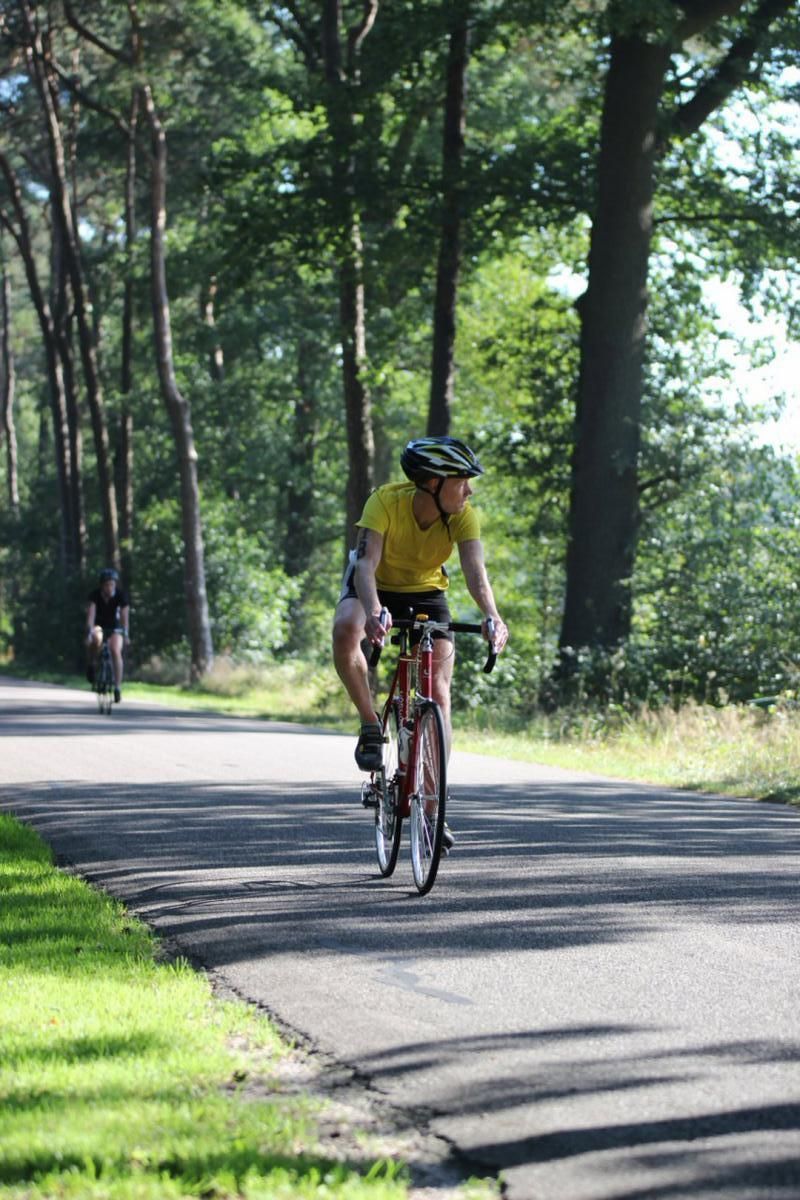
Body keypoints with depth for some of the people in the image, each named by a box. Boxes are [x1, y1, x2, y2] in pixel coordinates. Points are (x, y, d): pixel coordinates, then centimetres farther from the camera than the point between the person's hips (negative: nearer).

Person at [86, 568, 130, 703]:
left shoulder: (121, 595, -20)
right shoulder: (95, 595, -21)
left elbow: (125, 616, -25)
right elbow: (91, 614, -29)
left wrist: (126, 635, -36)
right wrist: (89, 633, -42)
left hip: (115, 627, 1)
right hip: (98, 626, -1)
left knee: (116, 651, -24)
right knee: (97, 639, -37)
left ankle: (117, 687, -17)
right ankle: (92, 664, -11)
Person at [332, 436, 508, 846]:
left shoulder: (463, 515, -24)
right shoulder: (387, 501, -31)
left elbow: (474, 569, -38)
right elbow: (366, 564, -41)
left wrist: (492, 616, -57)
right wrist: (373, 612, -60)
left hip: (426, 592, 2)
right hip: (377, 586, -2)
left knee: (438, 691, -11)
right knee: (345, 630, -36)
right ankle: (371, 726, -16)